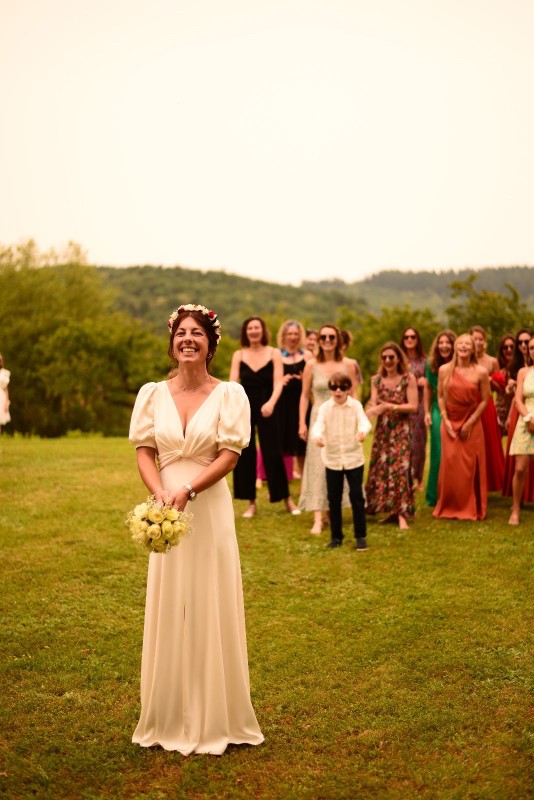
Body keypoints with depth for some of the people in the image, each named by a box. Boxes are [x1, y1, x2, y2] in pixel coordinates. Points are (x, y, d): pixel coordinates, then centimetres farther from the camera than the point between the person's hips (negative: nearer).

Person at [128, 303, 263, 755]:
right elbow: (144, 451, 2)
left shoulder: (229, 393, -2)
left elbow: (229, 455, -8)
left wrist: (186, 491, -19)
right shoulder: (153, 394, 5)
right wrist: (160, 494, -16)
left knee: (211, 609, 4)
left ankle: (214, 718, 21)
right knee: (168, 609, 8)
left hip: (210, 510, -2)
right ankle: (169, 717, 24)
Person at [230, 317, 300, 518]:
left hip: (266, 408, -2)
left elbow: (278, 383, -8)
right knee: (245, 454, 3)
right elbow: (233, 384, -3)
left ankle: (287, 499, 14)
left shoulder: (274, 354, 1)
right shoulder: (238, 355, 5)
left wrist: (271, 403, -27)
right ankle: (251, 503, 14)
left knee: (272, 453, -1)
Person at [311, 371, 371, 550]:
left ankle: (361, 536, 13)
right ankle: (336, 536, 21)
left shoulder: (355, 405, -5)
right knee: (334, 498, 9)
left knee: (357, 497, 2)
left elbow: (364, 421, -20)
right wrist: (317, 436, -40)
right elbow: (319, 425, -16)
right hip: (332, 459, 1)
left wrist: (363, 431, -44)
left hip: (354, 458, -1)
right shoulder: (325, 407, -3)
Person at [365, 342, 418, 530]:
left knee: (400, 469, -8)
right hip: (382, 430, 4)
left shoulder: (408, 378, -4)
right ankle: (392, 510, 13)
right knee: (380, 470, 2)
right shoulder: (376, 380, 7)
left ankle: (401, 514, -4)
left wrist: (391, 406, -18)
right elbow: (373, 405, -2)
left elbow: (413, 406, -9)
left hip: (401, 430, -4)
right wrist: (371, 410, -25)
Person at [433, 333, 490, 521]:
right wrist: (445, 420, -5)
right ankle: (449, 507, 15)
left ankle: (471, 509, 13)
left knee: (470, 466, 1)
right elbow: (440, 397, 5)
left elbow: (485, 400, -4)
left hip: (472, 424, -1)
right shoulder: (444, 370, 0)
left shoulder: (481, 372, -7)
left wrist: (470, 422, -9)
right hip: (450, 423, 2)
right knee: (449, 465, 2)